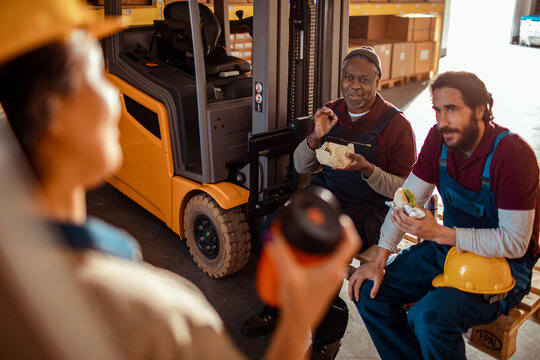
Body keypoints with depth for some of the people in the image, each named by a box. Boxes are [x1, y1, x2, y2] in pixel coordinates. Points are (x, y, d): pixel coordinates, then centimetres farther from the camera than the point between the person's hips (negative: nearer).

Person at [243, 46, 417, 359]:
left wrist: (367, 169, -25)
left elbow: (404, 189, -8)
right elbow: (301, 167, 9)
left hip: (368, 208, -5)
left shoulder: (396, 124, -8)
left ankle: (330, 328, -2)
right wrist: (315, 138, -11)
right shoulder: (331, 111, 7)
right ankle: (280, 309, 4)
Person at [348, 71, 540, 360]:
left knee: (429, 317, -30)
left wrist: (439, 233, -29)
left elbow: (515, 242, -22)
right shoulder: (439, 138, -5)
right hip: (448, 247, 6)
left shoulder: (512, 154, -23)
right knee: (369, 291, -7)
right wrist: (379, 260, -8)